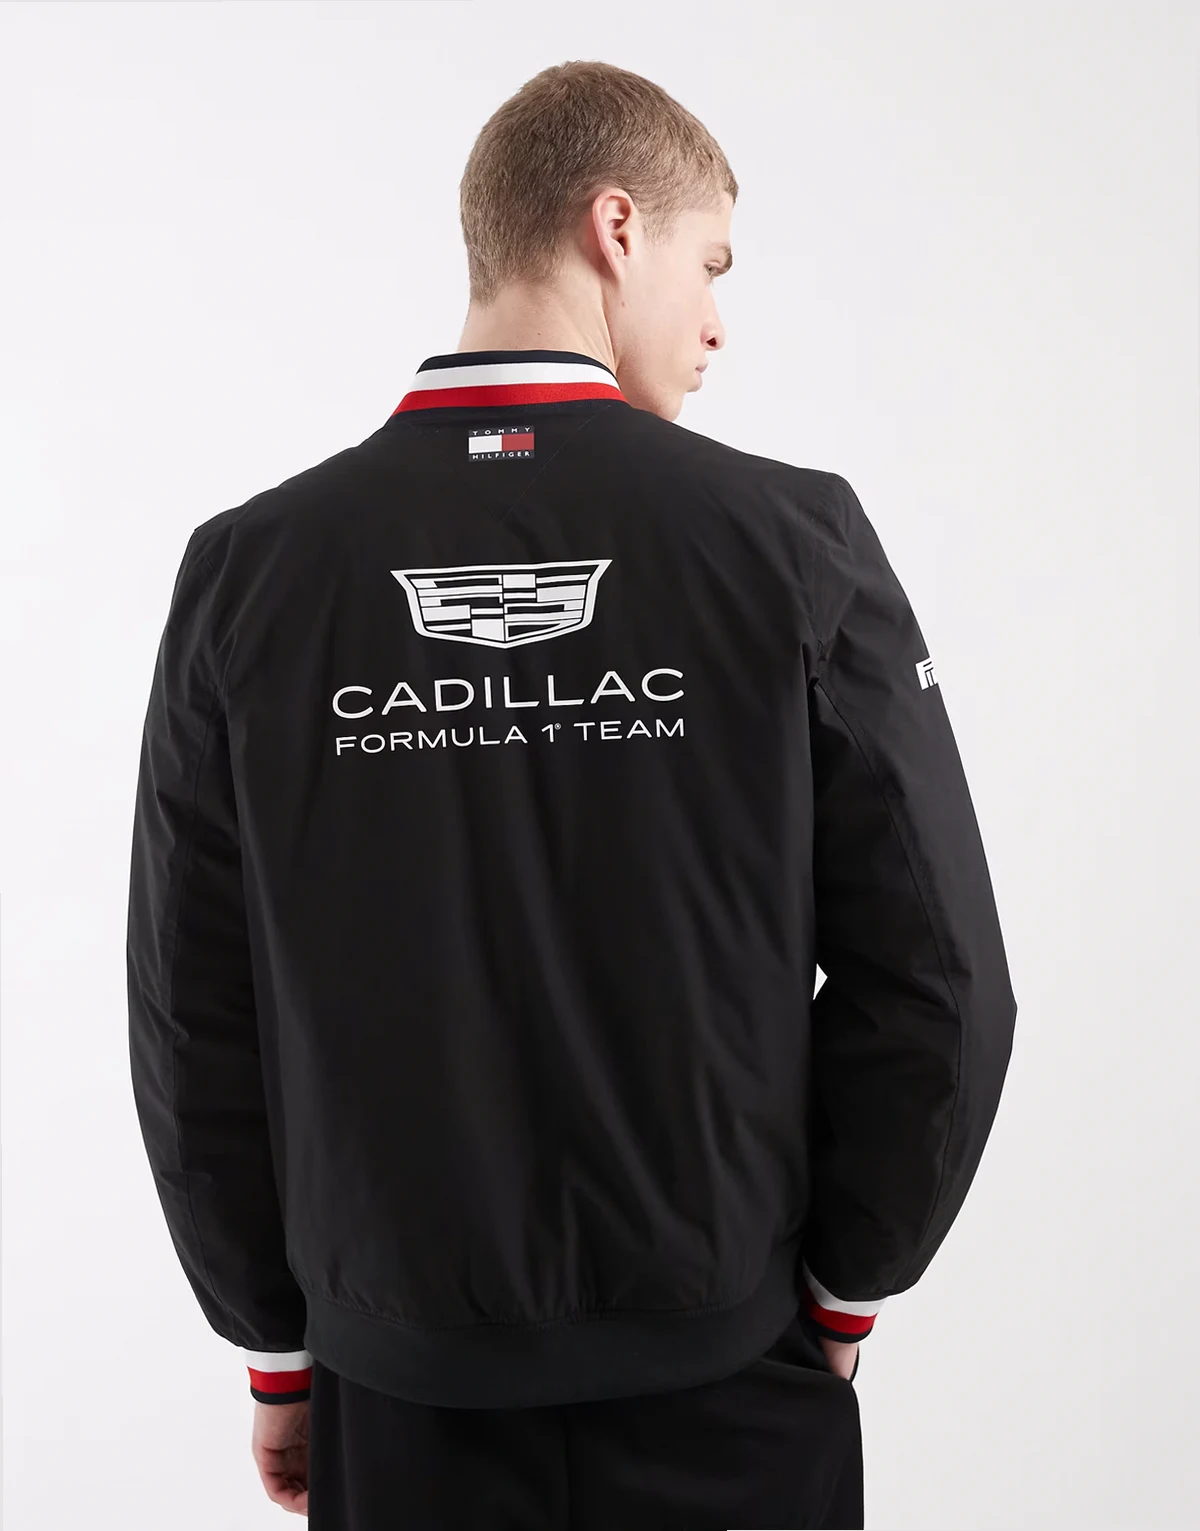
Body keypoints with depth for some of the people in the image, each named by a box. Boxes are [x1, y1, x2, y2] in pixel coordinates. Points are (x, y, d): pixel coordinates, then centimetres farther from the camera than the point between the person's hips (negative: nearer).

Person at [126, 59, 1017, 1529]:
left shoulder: (247, 568, -9)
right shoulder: (792, 538, -13)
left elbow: (189, 1020, -5)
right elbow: (937, 981, -10)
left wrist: (278, 1350, 9)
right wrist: (842, 1294, 6)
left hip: (400, 1391, 1)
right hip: (733, 1371, 0)